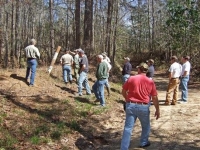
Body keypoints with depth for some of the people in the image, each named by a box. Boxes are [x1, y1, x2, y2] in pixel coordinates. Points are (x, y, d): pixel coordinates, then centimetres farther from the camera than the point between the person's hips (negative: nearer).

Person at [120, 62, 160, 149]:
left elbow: (123, 91, 8)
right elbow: (155, 98, -1)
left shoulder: (131, 79, -1)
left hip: (131, 106, 0)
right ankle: (144, 143, 39)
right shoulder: (150, 82, -3)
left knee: (128, 128, 2)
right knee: (146, 126, 25)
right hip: (143, 107, 0)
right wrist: (157, 110, 9)